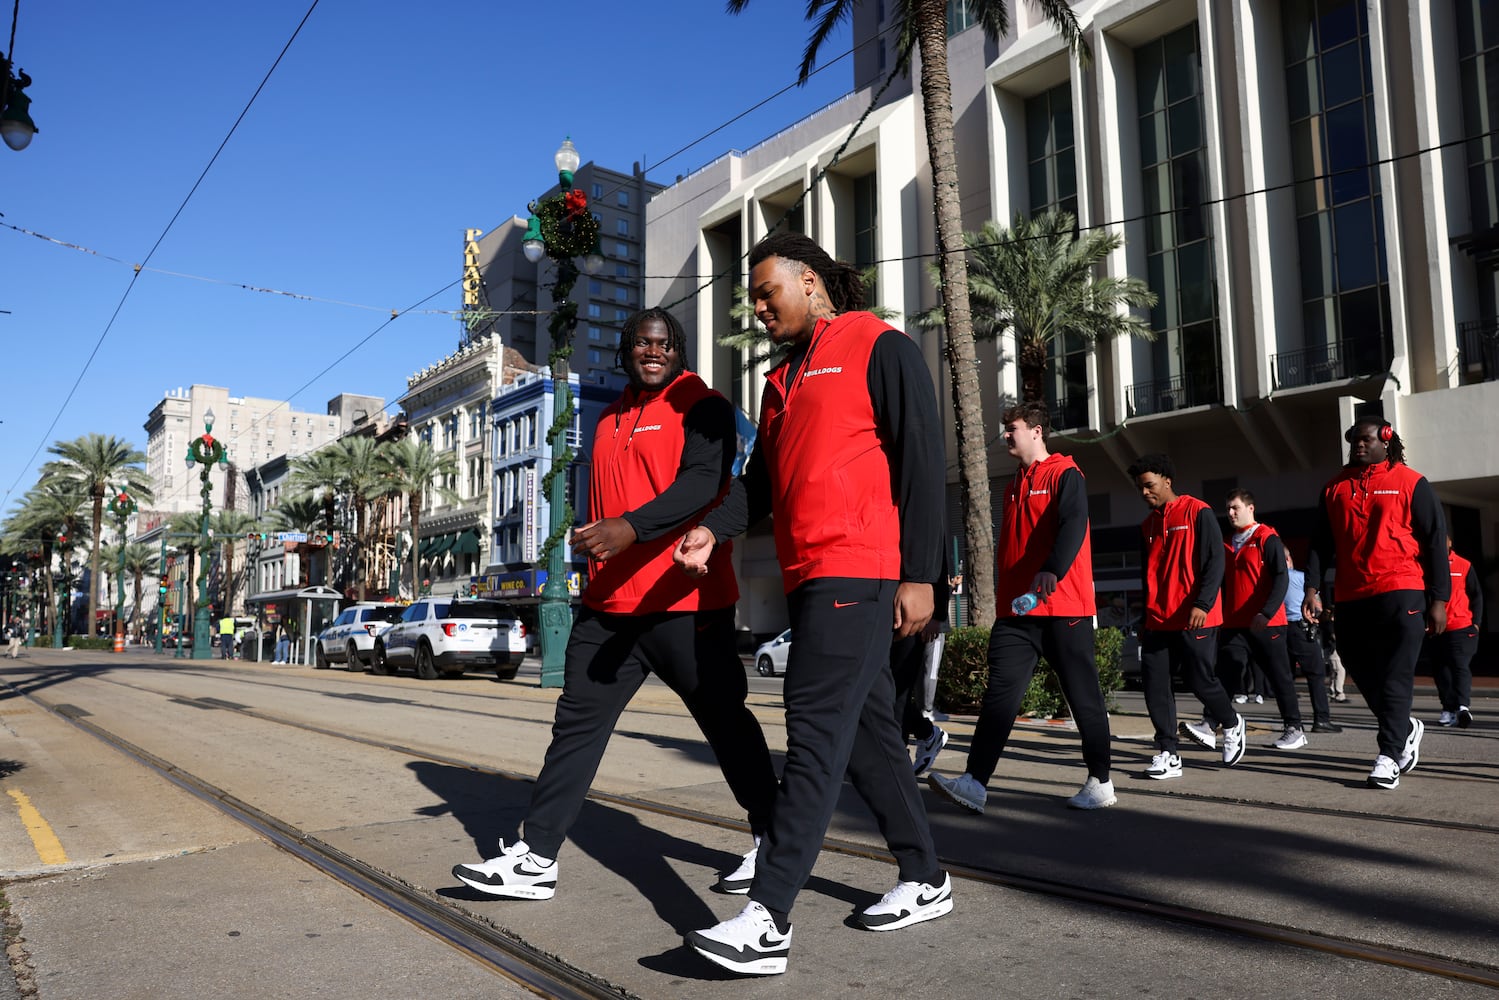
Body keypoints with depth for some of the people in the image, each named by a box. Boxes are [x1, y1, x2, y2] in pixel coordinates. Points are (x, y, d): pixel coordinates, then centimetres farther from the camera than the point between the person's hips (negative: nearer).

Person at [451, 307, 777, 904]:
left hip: (683, 602, -7)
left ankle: (772, 841, 22)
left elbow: (702, 481, -20)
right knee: (577, 723, 5)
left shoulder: (700, 406, -4)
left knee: (725, 723, 4)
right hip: (609, 605, 7)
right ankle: (535, 858, 12)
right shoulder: (609, 422, 19)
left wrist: (631, 528, -31)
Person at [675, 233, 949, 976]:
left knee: (815, 728, -12)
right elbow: (762, 478, 18)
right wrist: (714, 529, -1)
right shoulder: (782, 378, 22)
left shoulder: (880, 349, -2)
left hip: (858, 571, -8)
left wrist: (919, 575, -14)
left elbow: (921, 462, -8)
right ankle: (925, 880, 25)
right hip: (805, 574, 9)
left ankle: (769, 920, -10)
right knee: (864, 726, 12)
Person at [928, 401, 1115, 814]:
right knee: (1001, 692, -4)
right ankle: (975, 784, -10)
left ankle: (1100, 783, 18)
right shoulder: (1014, 486, 20)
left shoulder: (1065, 475, -4)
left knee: (1082, 694, 5)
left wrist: (1052, 571, -38)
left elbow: (1073, 525, -22)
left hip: (1063, 607, -6)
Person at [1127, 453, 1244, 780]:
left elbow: (1215, 562, -10)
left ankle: (1231, 723, 31)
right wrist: (1144, 618, 17)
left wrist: (1202, 604, -21)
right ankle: (1168, 753, 3)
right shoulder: (1147, 524, 15)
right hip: (1158, 619, 6)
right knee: (1154, 681, -3)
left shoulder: (1197, 512, -4)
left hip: (1195, 618, -6)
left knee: (1200, 679, 0)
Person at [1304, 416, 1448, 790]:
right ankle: (1406, 728, 35)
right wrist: (1312, 588, 0)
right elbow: (1321, 543, 12)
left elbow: (1435, 542, 0)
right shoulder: (1335, 488, 13)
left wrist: (1438, 598, -5)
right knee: (1364, 674, 12)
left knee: (1395, 678, -7)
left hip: (1400, 594, -5)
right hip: (1351, 599, 5)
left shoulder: (1411, 483, 2)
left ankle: (1389, 756, -3)